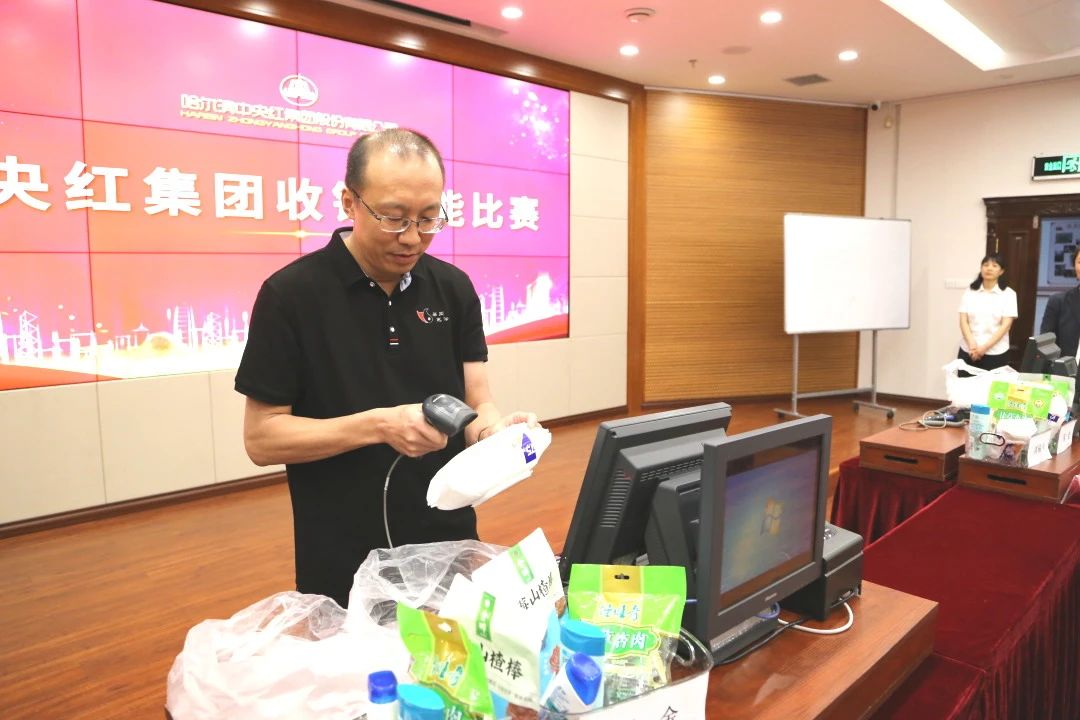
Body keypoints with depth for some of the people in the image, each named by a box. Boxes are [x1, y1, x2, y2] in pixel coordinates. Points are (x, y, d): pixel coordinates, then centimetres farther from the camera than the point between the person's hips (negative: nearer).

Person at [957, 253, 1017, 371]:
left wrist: (985, 347, -15)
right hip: (968, 351, 2)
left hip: (995, 353, -1)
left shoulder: (1008, 294, 2)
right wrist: (972, 345, -14)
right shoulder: (970, 292, 7)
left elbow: (1006, 325, -6)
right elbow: (963, 321, 0)